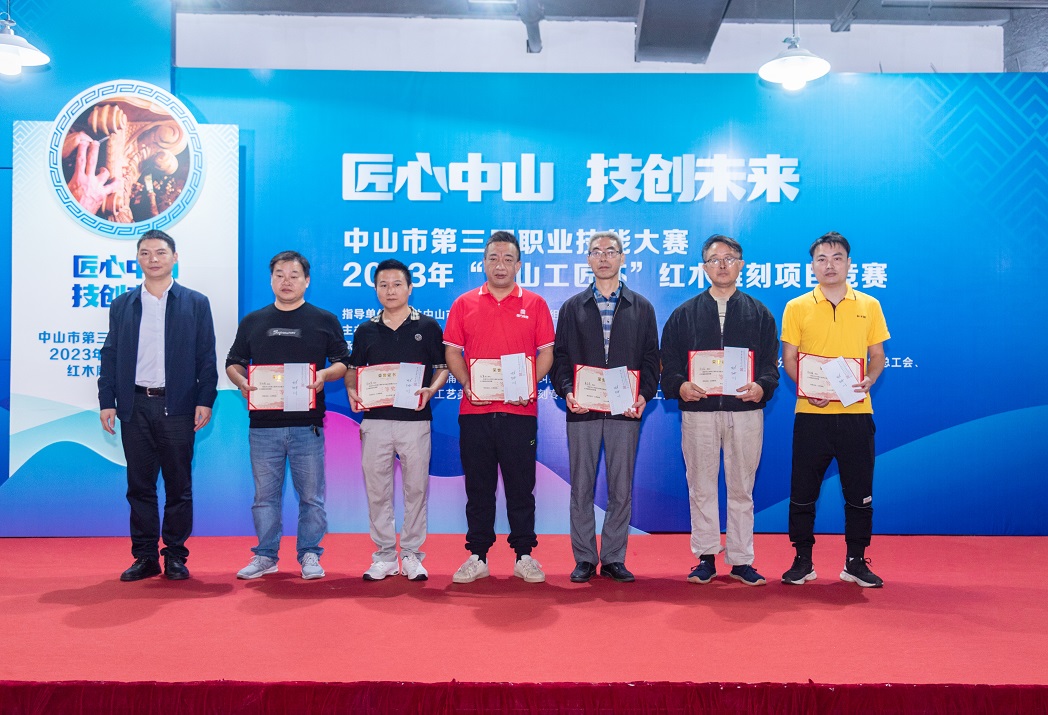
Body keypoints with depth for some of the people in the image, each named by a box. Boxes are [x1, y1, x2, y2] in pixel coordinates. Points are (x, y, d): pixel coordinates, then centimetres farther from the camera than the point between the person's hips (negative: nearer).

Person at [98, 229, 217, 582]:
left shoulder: (196, 303, 5)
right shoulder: (122, 305, 12)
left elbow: (207, 358, 1)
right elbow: (110, 356, 10)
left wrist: (205, 401, -7)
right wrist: (106, 401, 1)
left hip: (177, 406, -2)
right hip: (135, 407, 2)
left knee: (178, 486, 3)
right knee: (139, 485, 6)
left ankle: (175, 556, 13)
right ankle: (144, 556, 15)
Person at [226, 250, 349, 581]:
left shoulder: (324, 321, 6)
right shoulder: (252, 322, 13)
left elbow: (343, 363, 7)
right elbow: (233, 363, 15)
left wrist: (324, 374, -14)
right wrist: (241, 381, -7)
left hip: (307, 424, -2)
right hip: (263, 423, 2)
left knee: (311, 495, 3)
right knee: (265, 495, 9)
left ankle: (310, 555, 15)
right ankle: (265, 556, 20)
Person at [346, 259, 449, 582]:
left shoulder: (428, 327, 4)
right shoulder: (366, 330, 9)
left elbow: (443, 368, 6)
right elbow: (353, 370, 15)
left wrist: (431, 389, -13)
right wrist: (352, 392, -5)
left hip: (415, 420, -2)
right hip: (375, 420, 2)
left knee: (416, 488, 4)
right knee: (377, 490, 5)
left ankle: (412, 555, 15)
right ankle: (384, 556, 16)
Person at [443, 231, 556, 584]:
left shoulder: (534, 304, 6)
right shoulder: (464, 304, 8)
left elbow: (546, 352, 6)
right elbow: (452, 352, 8)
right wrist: (466, 384, -8)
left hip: (519, 410, -1)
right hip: (475, 410, 1)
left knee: (521, 486, 5)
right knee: (478, 486, 8)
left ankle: (524, 556, 16)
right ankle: (477, 557, 17)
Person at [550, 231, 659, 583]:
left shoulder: (641, 308, 11)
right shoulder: (573, 307, 11)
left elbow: (651, 357, 7)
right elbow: (559, 356, 7)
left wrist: (644, 395, -8)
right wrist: (566, 391, -10)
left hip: (625, 410, 0)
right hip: (582, 410, 0)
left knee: (621, 489, 4)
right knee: (581, 488, 3)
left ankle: (614, 559, 14)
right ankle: (584, 560, 13)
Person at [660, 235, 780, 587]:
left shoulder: (758, 313, 11)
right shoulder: (684, 313, 10)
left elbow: (771, 362, 6)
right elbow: (668, 362, 6)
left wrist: (762, 386, -14)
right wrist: (680, 386, -14)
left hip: (745, 411, 0)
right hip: (698, 411, 0)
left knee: (741, 489, 6)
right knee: (701, 487, 5)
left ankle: (741, 561, 15)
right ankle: (705, 557, 16)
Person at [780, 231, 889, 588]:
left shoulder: (869, 305, 8)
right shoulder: (797, 307, 4)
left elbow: (877, 354, 10)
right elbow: (788, 358, 3)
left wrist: (869, 379, -10)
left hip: (856, 412, 1)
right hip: (811, 413, -1)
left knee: (859, 491, 6)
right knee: (803, 490, 4)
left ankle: (856, 562, 18)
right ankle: (803, 561, 16)